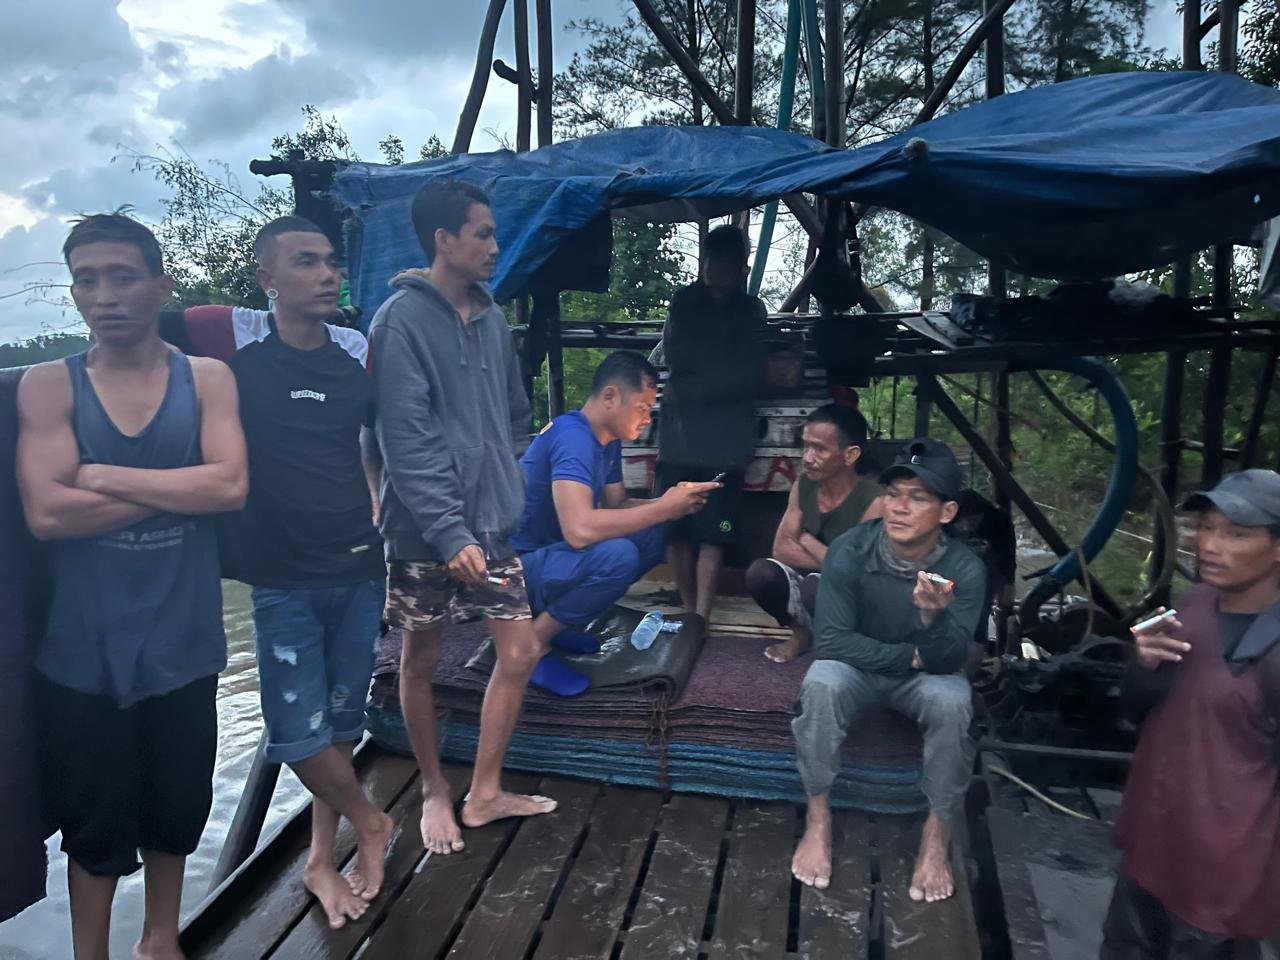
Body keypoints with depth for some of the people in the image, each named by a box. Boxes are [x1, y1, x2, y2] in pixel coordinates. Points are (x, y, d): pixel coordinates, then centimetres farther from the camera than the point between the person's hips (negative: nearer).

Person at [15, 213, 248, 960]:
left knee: (177, 807, 17)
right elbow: (47, 512, -16)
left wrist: (102, 475, -14)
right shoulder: (48, 386, -3)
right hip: (87, 649, -1)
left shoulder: (207, 379, -1)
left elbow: (231, 487, -16)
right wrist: (181, 486, -13)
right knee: (95, 822, 14)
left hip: (183, 644, 1)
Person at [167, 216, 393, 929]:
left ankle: (323, 858, 36)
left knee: (342, 722, 14)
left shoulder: (361, 351, 1)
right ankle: (370, 822, 29)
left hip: (360, 571, 3)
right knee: (297, 734, 0)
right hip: (282, 579, -2)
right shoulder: (230, 337, -9)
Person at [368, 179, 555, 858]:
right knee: (421, 661, 11)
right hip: (425, 531, -6)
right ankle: (434, 792, 32)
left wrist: (509, 491, 10)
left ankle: (484, 793, 24)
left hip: (491, 523, 7)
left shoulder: (490, 317, 9)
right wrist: (451, 534, -23)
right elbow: (407, 442, -19)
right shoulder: (403, 320, -12)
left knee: (521, 652, 7)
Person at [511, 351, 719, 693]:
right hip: (519, 564, -10)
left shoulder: (608, 439, 5)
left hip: (552, 553, 10)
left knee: (653, 536, 3)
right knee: (617, 556, -32)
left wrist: (672, 501, -6)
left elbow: (616, 505, 13)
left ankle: (555, 617, 7)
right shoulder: (572, 437, -25)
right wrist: (663, 509, -27)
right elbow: (579, 529, -38)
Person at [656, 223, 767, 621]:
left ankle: (700, 617, -2)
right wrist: (723, 358, -4)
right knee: (675, 527, 0)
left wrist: (688, 388, -6)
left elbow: (745, 376, -1)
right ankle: (690, 611, 14)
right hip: (680, 431, 1)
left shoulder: (751, 310, 8)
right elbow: (674, 356, -1)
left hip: (727, 437, -1)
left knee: (712, 531, -5)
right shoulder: (683, 301, 10)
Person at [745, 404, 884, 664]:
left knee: (816, 587, -36)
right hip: (810, 581, 5)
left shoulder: (874, 501, -24)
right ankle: (802, 632, 5)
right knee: (759, 573, -23)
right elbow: (781, 549, -7)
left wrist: (806, 540, -13)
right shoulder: (802, 486, -5)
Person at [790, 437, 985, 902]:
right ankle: (818, 818, -14)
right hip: (859, 670, 0)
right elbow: (829, 640, -24)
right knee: (821, 681, -32)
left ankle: (938, 832, -10)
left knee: (953, 700, -32)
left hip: (925, 678, 1)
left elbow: (948, 661, -26)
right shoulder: (850, 551, -23)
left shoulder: (965, 569, -20)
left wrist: (933, 616, -47)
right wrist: (910, 655, -23)